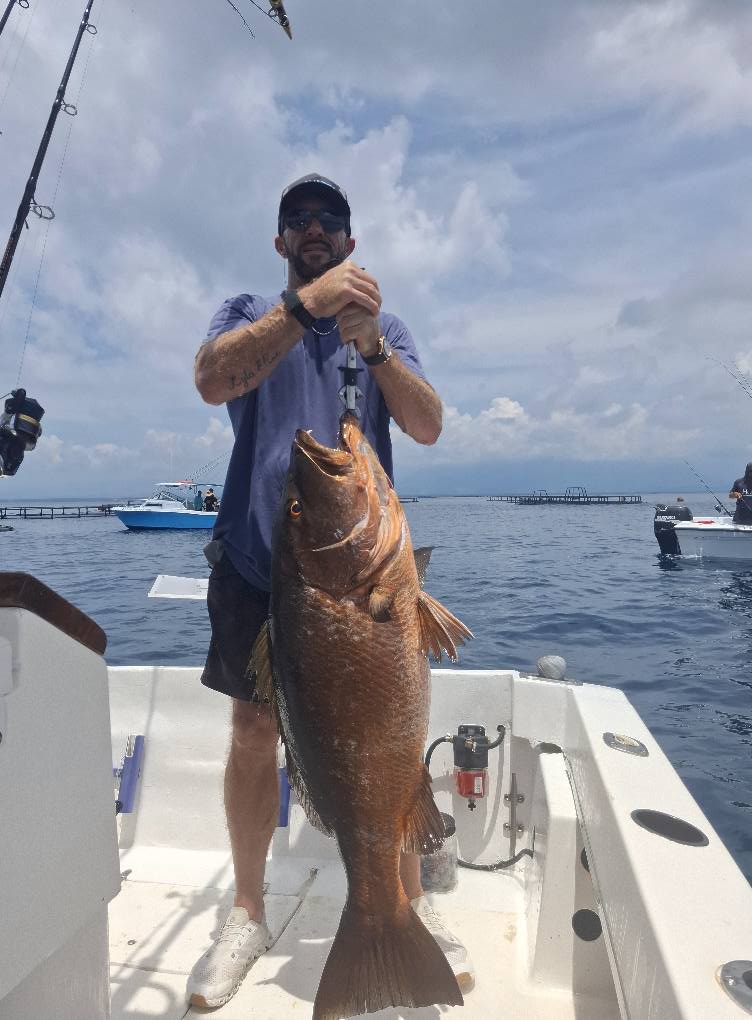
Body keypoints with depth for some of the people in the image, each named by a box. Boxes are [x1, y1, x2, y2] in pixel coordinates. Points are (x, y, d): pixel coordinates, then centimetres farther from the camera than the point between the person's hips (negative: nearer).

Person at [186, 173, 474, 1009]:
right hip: (258, 558, 0)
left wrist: (372, 345, -17)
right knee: (254, 734, 7)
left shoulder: (385, 325, 13)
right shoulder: (250, 313, 11)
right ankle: (247, 915, 28)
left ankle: (411, 907, 26)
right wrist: (305, 303, -22)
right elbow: (212, 381, -12)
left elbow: (429, 427, -2)